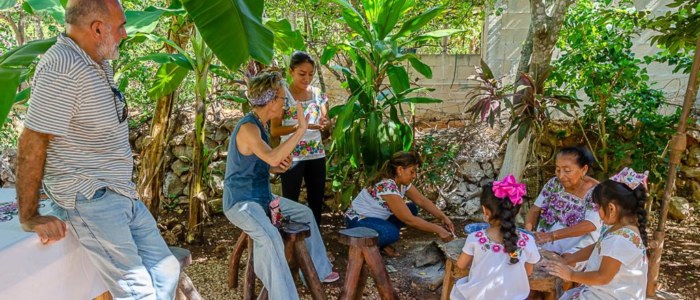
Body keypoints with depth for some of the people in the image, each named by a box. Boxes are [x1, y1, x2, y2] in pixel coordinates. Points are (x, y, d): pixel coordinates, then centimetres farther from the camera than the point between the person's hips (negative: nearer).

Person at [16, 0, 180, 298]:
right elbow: (32, 143, -20)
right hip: (88, 198, -9)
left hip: (122, 193, 9)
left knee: (166, 269, 10)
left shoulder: (100, 64, 9)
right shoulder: (62, 68, -20)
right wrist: (29, 217, -16)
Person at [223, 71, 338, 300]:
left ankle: (317, 270, 28)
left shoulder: (258, 125, 9)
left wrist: (277, 167, -1)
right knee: (270, 237, -34)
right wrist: (301, 129, -33)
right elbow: (272, 157, -38)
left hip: (262, 197, 10)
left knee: (305, 213, 16)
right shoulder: (248, 127, -22)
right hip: (241, 202, -10)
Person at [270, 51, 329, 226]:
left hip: (317, 154, 5)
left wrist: (324, 123, -14)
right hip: (292, 156, -5)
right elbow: (274, 131, -12)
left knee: (317, 200, 13)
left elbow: (325, 120, 11)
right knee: (290, 201, 1)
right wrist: (300, 126, -25)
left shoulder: (317, 93, 5)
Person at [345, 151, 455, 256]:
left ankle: (383, 244, 6)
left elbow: (422, 201, 1)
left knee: (412, 209, -1)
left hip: (377, 218, 10)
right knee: (391, 233, -35)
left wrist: (443, 217, -11)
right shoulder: (387, 186, -31)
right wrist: (437, 230, -28)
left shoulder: (402, 182, -4)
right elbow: (409, 220, -32)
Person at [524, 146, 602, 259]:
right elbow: (536, 209, 3)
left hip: (578, 247, -4)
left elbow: (590, 225, -25)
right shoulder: (554, 183, 0)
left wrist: (551, 235, -35)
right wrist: (528, 228, -20)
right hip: (545, 245, 4)